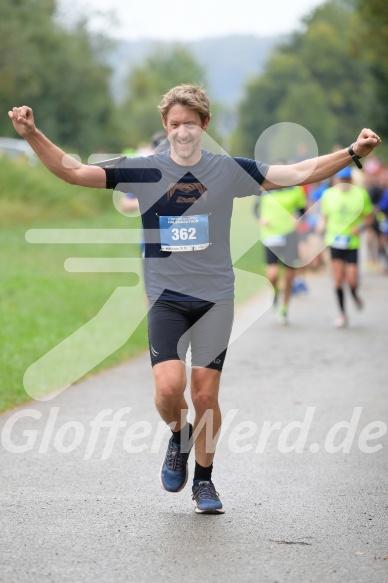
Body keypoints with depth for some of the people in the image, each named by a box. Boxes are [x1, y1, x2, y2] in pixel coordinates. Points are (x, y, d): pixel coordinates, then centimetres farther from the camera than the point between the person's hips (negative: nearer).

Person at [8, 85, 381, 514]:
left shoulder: (230, 171, 1)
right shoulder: (143, 171, 0)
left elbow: (300, 173, 0)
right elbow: (73, 172, -2)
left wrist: (352, 153, -10)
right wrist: (32, 136, -14)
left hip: (215, 297, 0)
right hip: (165, 297, 0)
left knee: (205, 395, 0)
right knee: (169, 388, -17)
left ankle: (204, 481, 21)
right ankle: (179, 438, 19)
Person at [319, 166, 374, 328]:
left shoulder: (361, 194, -1)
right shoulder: (328, 195, 3)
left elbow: (369, 217, 7)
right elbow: (324, 217, 13)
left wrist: (361, 226, -12)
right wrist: (322, 226, -9)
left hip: (352, 242, -1)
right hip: (335, 241, 1)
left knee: (352, 280, -7)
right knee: (338, 279, -4)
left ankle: (354, 295, 29)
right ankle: (342, 314, 8)